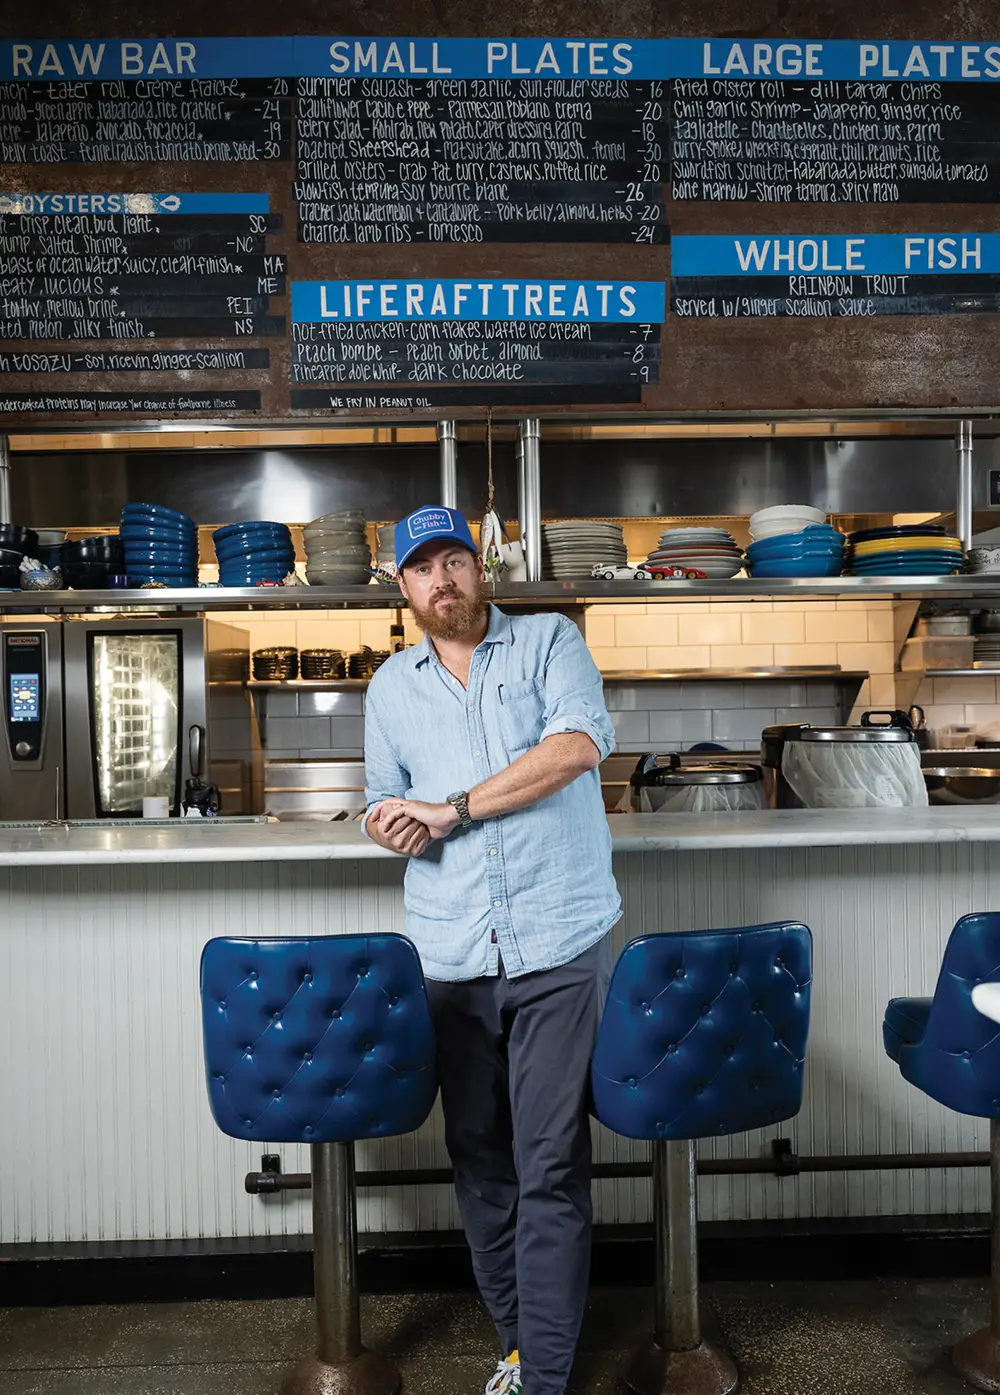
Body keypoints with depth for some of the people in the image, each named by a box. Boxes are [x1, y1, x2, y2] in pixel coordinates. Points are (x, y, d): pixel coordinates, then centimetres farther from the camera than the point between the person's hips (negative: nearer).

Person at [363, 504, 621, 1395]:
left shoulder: (550, 641, 3)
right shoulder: (391, 687, 15)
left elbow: (580, 744, -13)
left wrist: (453, 809, -13)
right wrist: (390, 825, -6)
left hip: (559, 947, -3)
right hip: (451, 956, 4)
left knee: (550, 1165, -1)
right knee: (479, 1157, 12)